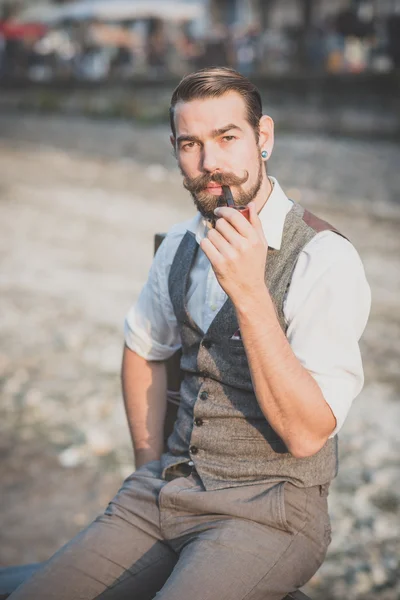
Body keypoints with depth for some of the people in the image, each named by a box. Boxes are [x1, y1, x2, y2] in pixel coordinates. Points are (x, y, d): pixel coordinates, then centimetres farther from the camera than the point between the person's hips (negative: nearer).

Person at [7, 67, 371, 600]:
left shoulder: (326, 258, -15)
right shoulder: (181, 245, 5)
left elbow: (307, 434, -20)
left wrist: (249, 294, -29)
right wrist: (150, 470, 12)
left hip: (268, 512, -5)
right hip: (166, 492, 5)